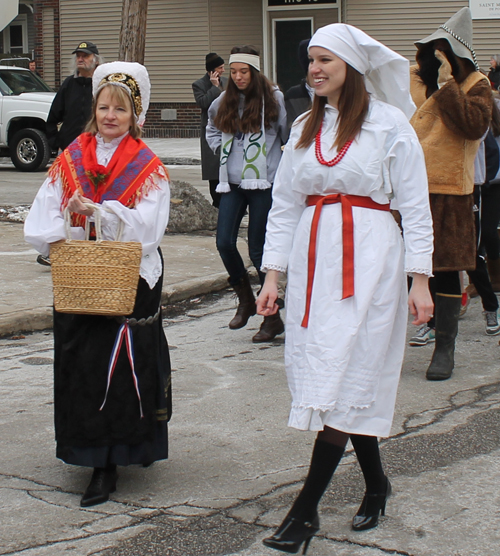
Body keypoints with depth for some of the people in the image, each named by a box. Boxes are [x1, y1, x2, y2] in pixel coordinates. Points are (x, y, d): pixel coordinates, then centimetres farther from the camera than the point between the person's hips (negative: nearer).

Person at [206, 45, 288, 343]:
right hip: (232, 183, 5)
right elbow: (213, 131, 27)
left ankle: (273, 316, 10)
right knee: (225, 243, -4)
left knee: (258, 249, -2)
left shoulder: (273, 99, -7)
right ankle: (245, 300, 19)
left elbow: (288, 136, -2)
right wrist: (223, 152, 13)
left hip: (264, 184, -5)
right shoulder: (223, 103, 9)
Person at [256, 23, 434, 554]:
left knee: (341, 379, -8)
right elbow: (284, 205, 14)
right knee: (332, 378, 5)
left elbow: (415, 206, -3)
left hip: (368, 260, -5)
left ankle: (306, 509, -6)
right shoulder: (304, 128, 13)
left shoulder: (389, 124, -2)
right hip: (313, 260, 5)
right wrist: (272, 273, 7)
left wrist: (420, 278, -8)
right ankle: (375, 485, 23)